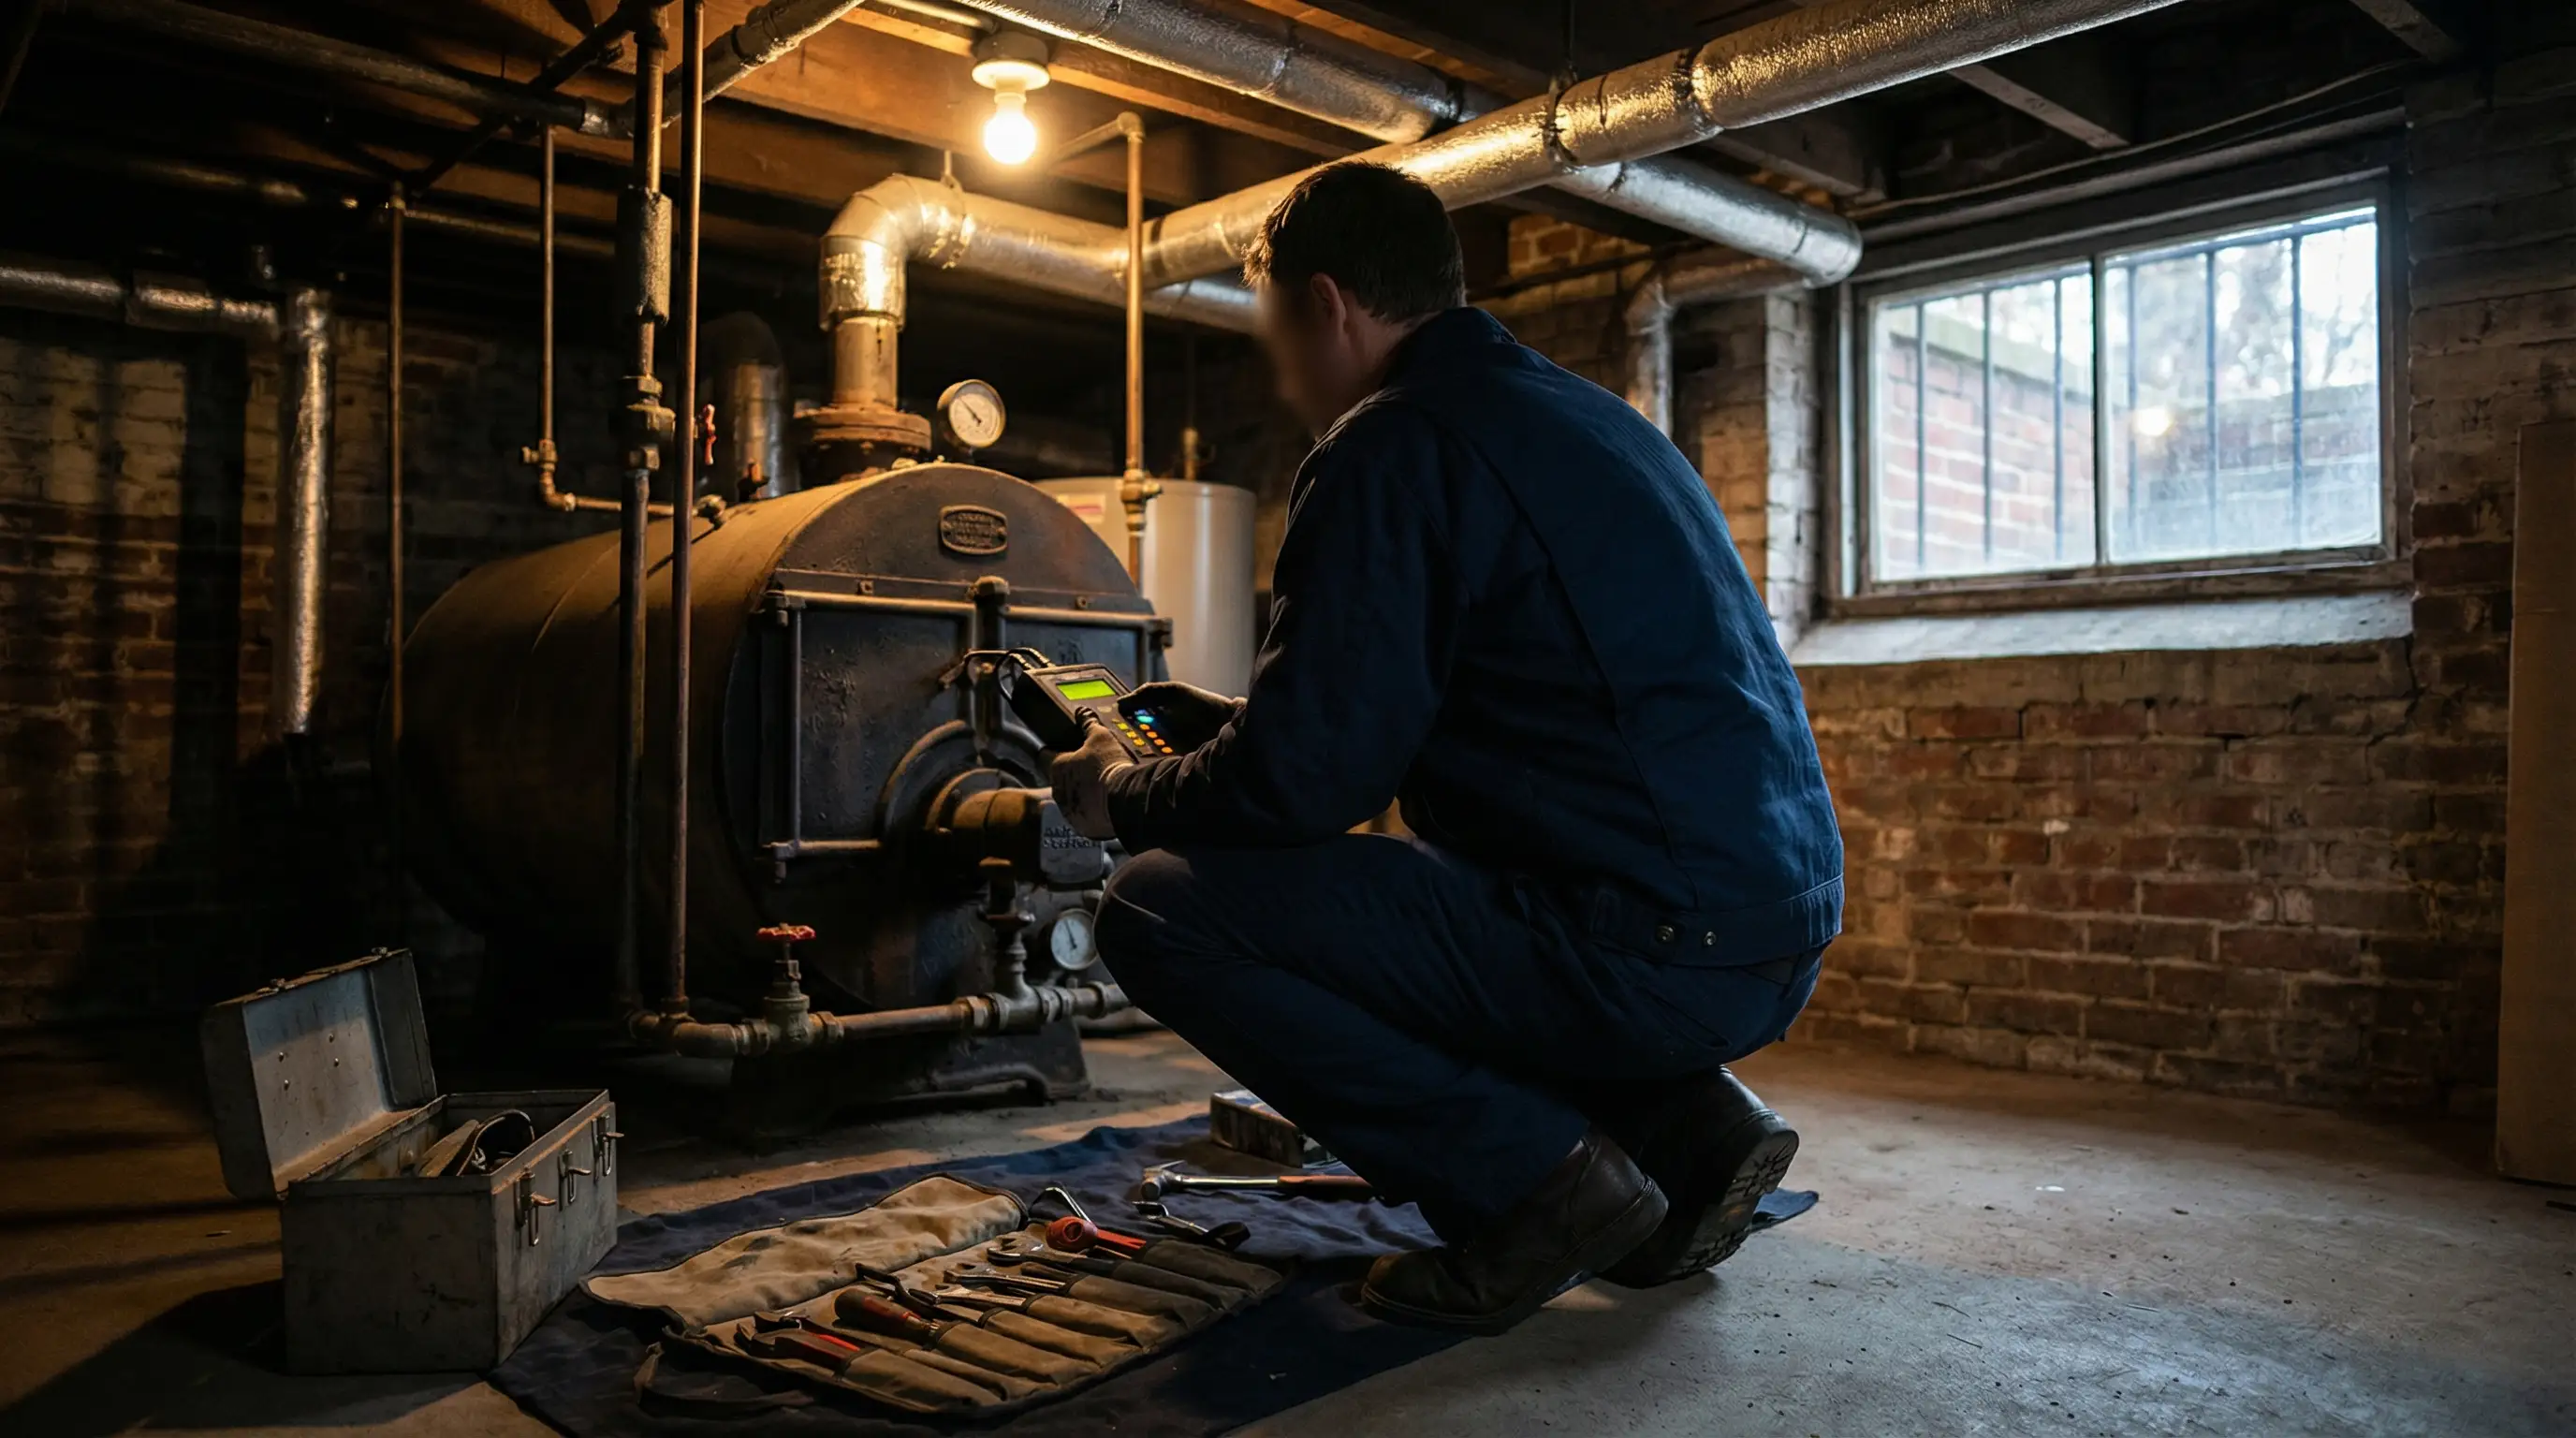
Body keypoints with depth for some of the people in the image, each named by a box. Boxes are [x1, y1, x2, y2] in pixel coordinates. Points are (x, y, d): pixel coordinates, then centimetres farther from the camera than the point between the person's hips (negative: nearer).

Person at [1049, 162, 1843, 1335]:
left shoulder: (1393, 447, -10)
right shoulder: (1582, 416, 19)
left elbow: (1299, 782, -13)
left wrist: (1125, 796, 7)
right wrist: (1225, 725, 30)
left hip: (1654, 951, -10)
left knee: (1158, 909, -7)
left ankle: (1536, 1172, -4)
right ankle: (1684, 1123, 15)